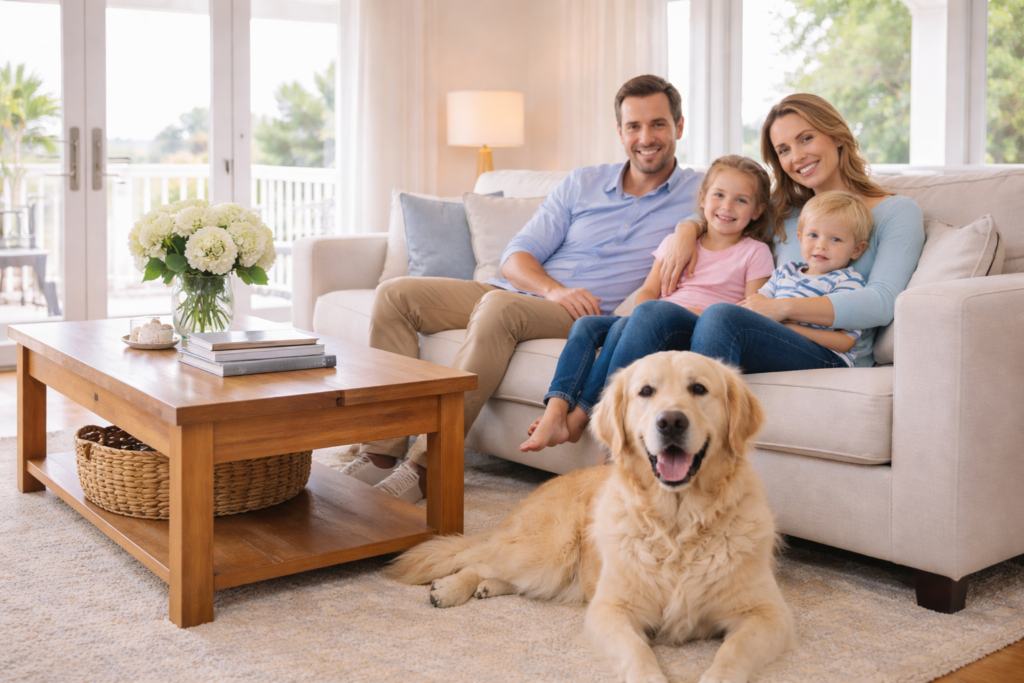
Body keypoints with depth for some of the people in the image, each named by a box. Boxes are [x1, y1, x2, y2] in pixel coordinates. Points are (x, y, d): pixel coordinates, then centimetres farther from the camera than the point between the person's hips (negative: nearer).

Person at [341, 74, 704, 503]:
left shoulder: (699, 193, 8)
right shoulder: (583, 183, 16)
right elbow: (516, 257, 8)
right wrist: (554, 290, -14)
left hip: (590, 317, -5)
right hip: (519, 291, 6)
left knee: (500, 307, -37)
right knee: (395, 295, -10)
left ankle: (426, 466, -34)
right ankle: (382, 454, -13)